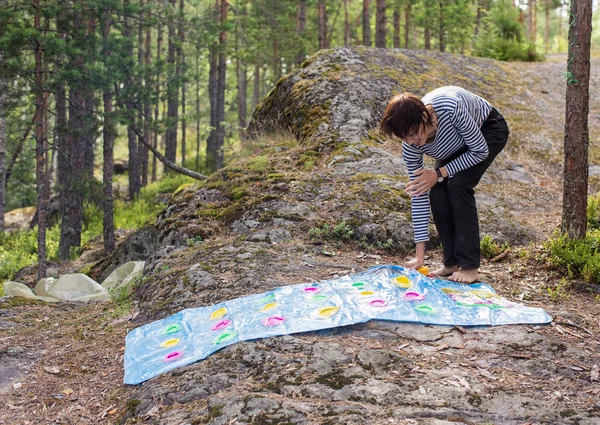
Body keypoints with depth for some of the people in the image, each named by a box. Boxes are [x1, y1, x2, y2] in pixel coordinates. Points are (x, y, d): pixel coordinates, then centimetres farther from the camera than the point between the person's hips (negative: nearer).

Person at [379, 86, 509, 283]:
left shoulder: (452, 108, -43)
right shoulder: (410, 146, -26)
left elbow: (480, 151, -28)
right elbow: (418, 196, -20)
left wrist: (440, 174, -30)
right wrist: (420, 255, -21)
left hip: (489, 129, -4)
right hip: (458, 142, 4)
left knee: (458, 185, -24)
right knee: (437, 192, -15)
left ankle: (469, 266, -17)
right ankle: (452, 263, -1)